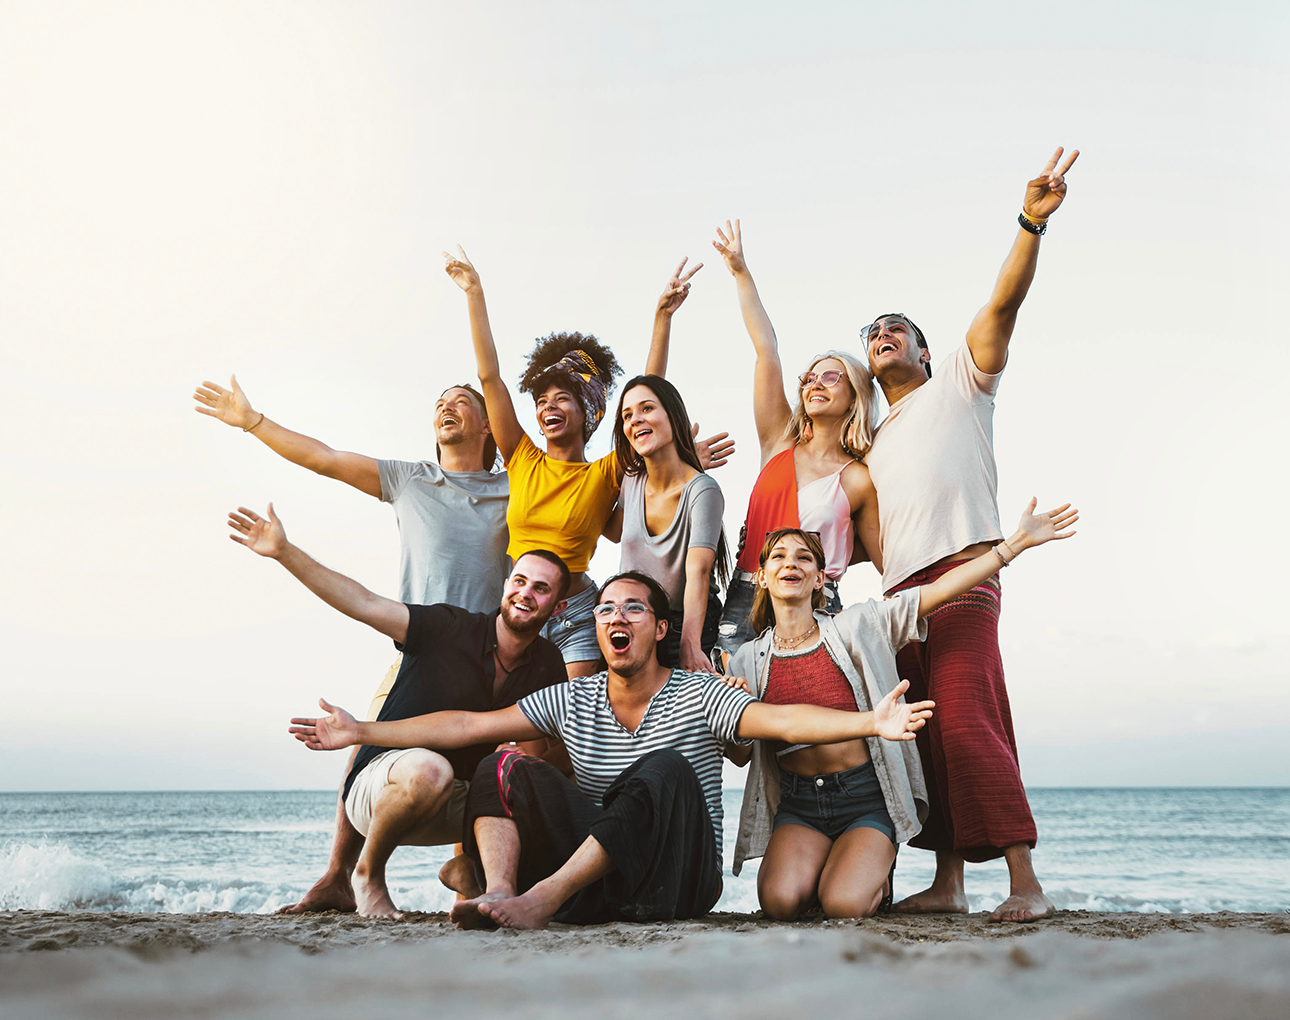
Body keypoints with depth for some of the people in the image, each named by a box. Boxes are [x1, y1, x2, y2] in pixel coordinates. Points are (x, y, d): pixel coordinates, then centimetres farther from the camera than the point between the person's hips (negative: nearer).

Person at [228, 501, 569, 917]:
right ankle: (368, 872, -9)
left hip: (453, 805, 4)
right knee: (429, 769, -39)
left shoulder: (548, 666, 1)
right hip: (376, 783, -4)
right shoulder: (451, 627, -13)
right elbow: (363, 604, -19)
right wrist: (284, 551, -26)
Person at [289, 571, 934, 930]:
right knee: (505, 768, -9)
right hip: (594, 881, 4)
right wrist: (363, 732, -1)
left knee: (664, 769, -30)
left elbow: (782, 720, -20)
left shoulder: (697, 696, -4)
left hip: (676, 879, -3)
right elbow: (468, 725, 4)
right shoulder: (573, 700, 8)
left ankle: (541, 900, -36)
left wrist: (870, 721, -38)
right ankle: (500, 892, -35)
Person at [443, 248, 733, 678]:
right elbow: (489, 376, 2)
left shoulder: (604, 475, -3)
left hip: (574, 616, -2)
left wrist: (663, 317, -17)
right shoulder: (523, 462, 4)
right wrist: (474, 293, 0)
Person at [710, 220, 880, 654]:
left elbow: (887, 562, 11)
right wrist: (741, 272, 6)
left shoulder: (860, 481, 4)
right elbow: (767, 351, 8)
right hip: (744, 602, 3)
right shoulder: (780, 442, 12)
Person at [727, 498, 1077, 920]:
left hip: (867, 796, -1)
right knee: (779, 901, -26)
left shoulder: (856, 627, -1)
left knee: (843, 905, -25)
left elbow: (938, 591, -7)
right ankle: (821, 866, 11)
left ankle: (875, 874, 13)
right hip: (798, 802, 1)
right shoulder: (748, 661, 4)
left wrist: (1016, 542, -12)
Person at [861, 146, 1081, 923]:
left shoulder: (958, 384, 13)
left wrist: (1032, 225, -17)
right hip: (897, 593, 7)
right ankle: (949, 881, 8)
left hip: (959, 576, -7)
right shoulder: (874, 446, 28)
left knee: (968, 724, -19)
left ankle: (1025, 881, -18)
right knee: (925, 736, 4)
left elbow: (1003, 305, -3)